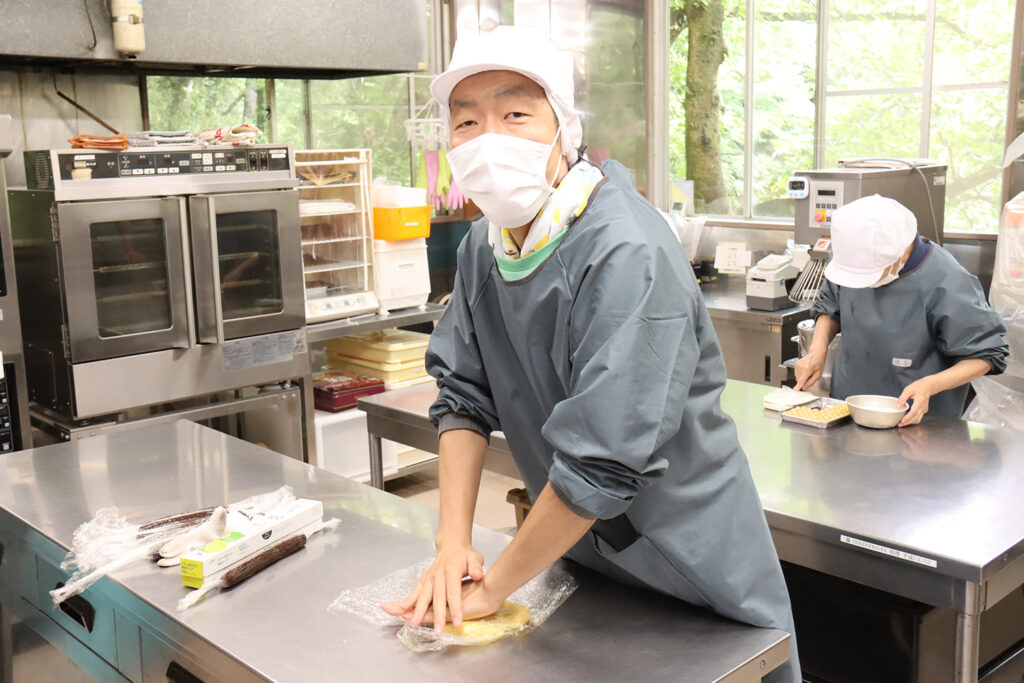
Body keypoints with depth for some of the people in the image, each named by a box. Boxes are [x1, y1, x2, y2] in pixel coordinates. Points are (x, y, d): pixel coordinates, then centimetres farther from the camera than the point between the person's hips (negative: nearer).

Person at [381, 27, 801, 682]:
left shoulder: (628, 256, -29)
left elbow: (600, 463, -31)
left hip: (684, 562, -6)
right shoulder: (483, 246, -4)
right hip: (573, 552, 7)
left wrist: (494, 586, -21)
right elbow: (465, 396, 0)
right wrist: (454, 544, -9)